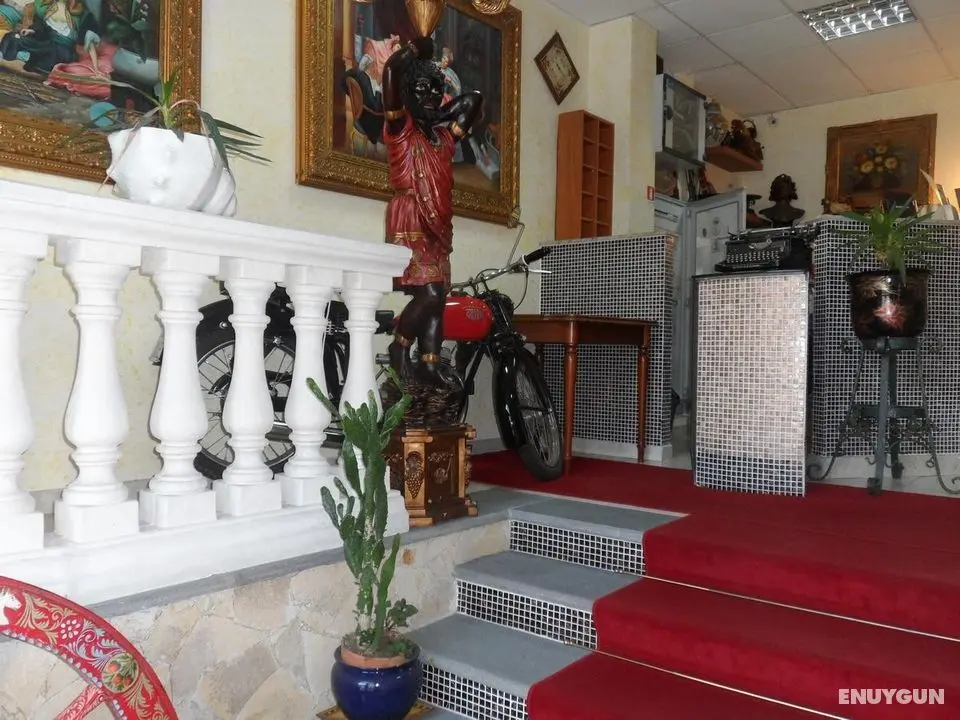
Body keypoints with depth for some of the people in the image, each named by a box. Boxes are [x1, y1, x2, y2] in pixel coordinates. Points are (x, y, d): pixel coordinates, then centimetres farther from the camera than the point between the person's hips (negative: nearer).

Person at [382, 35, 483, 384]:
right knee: (429, 293, -19)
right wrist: (417, 48, 2)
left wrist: (442, 112, 22)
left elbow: (474, 101, 31)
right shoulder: (400, 128, 2)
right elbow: (391, 70, -11)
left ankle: (429, 369, 4)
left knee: (437, 298, 1)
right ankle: (399, 347, 2)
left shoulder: (444, 136, 18)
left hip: (439, 228, 7)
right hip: (409, 225, -7)